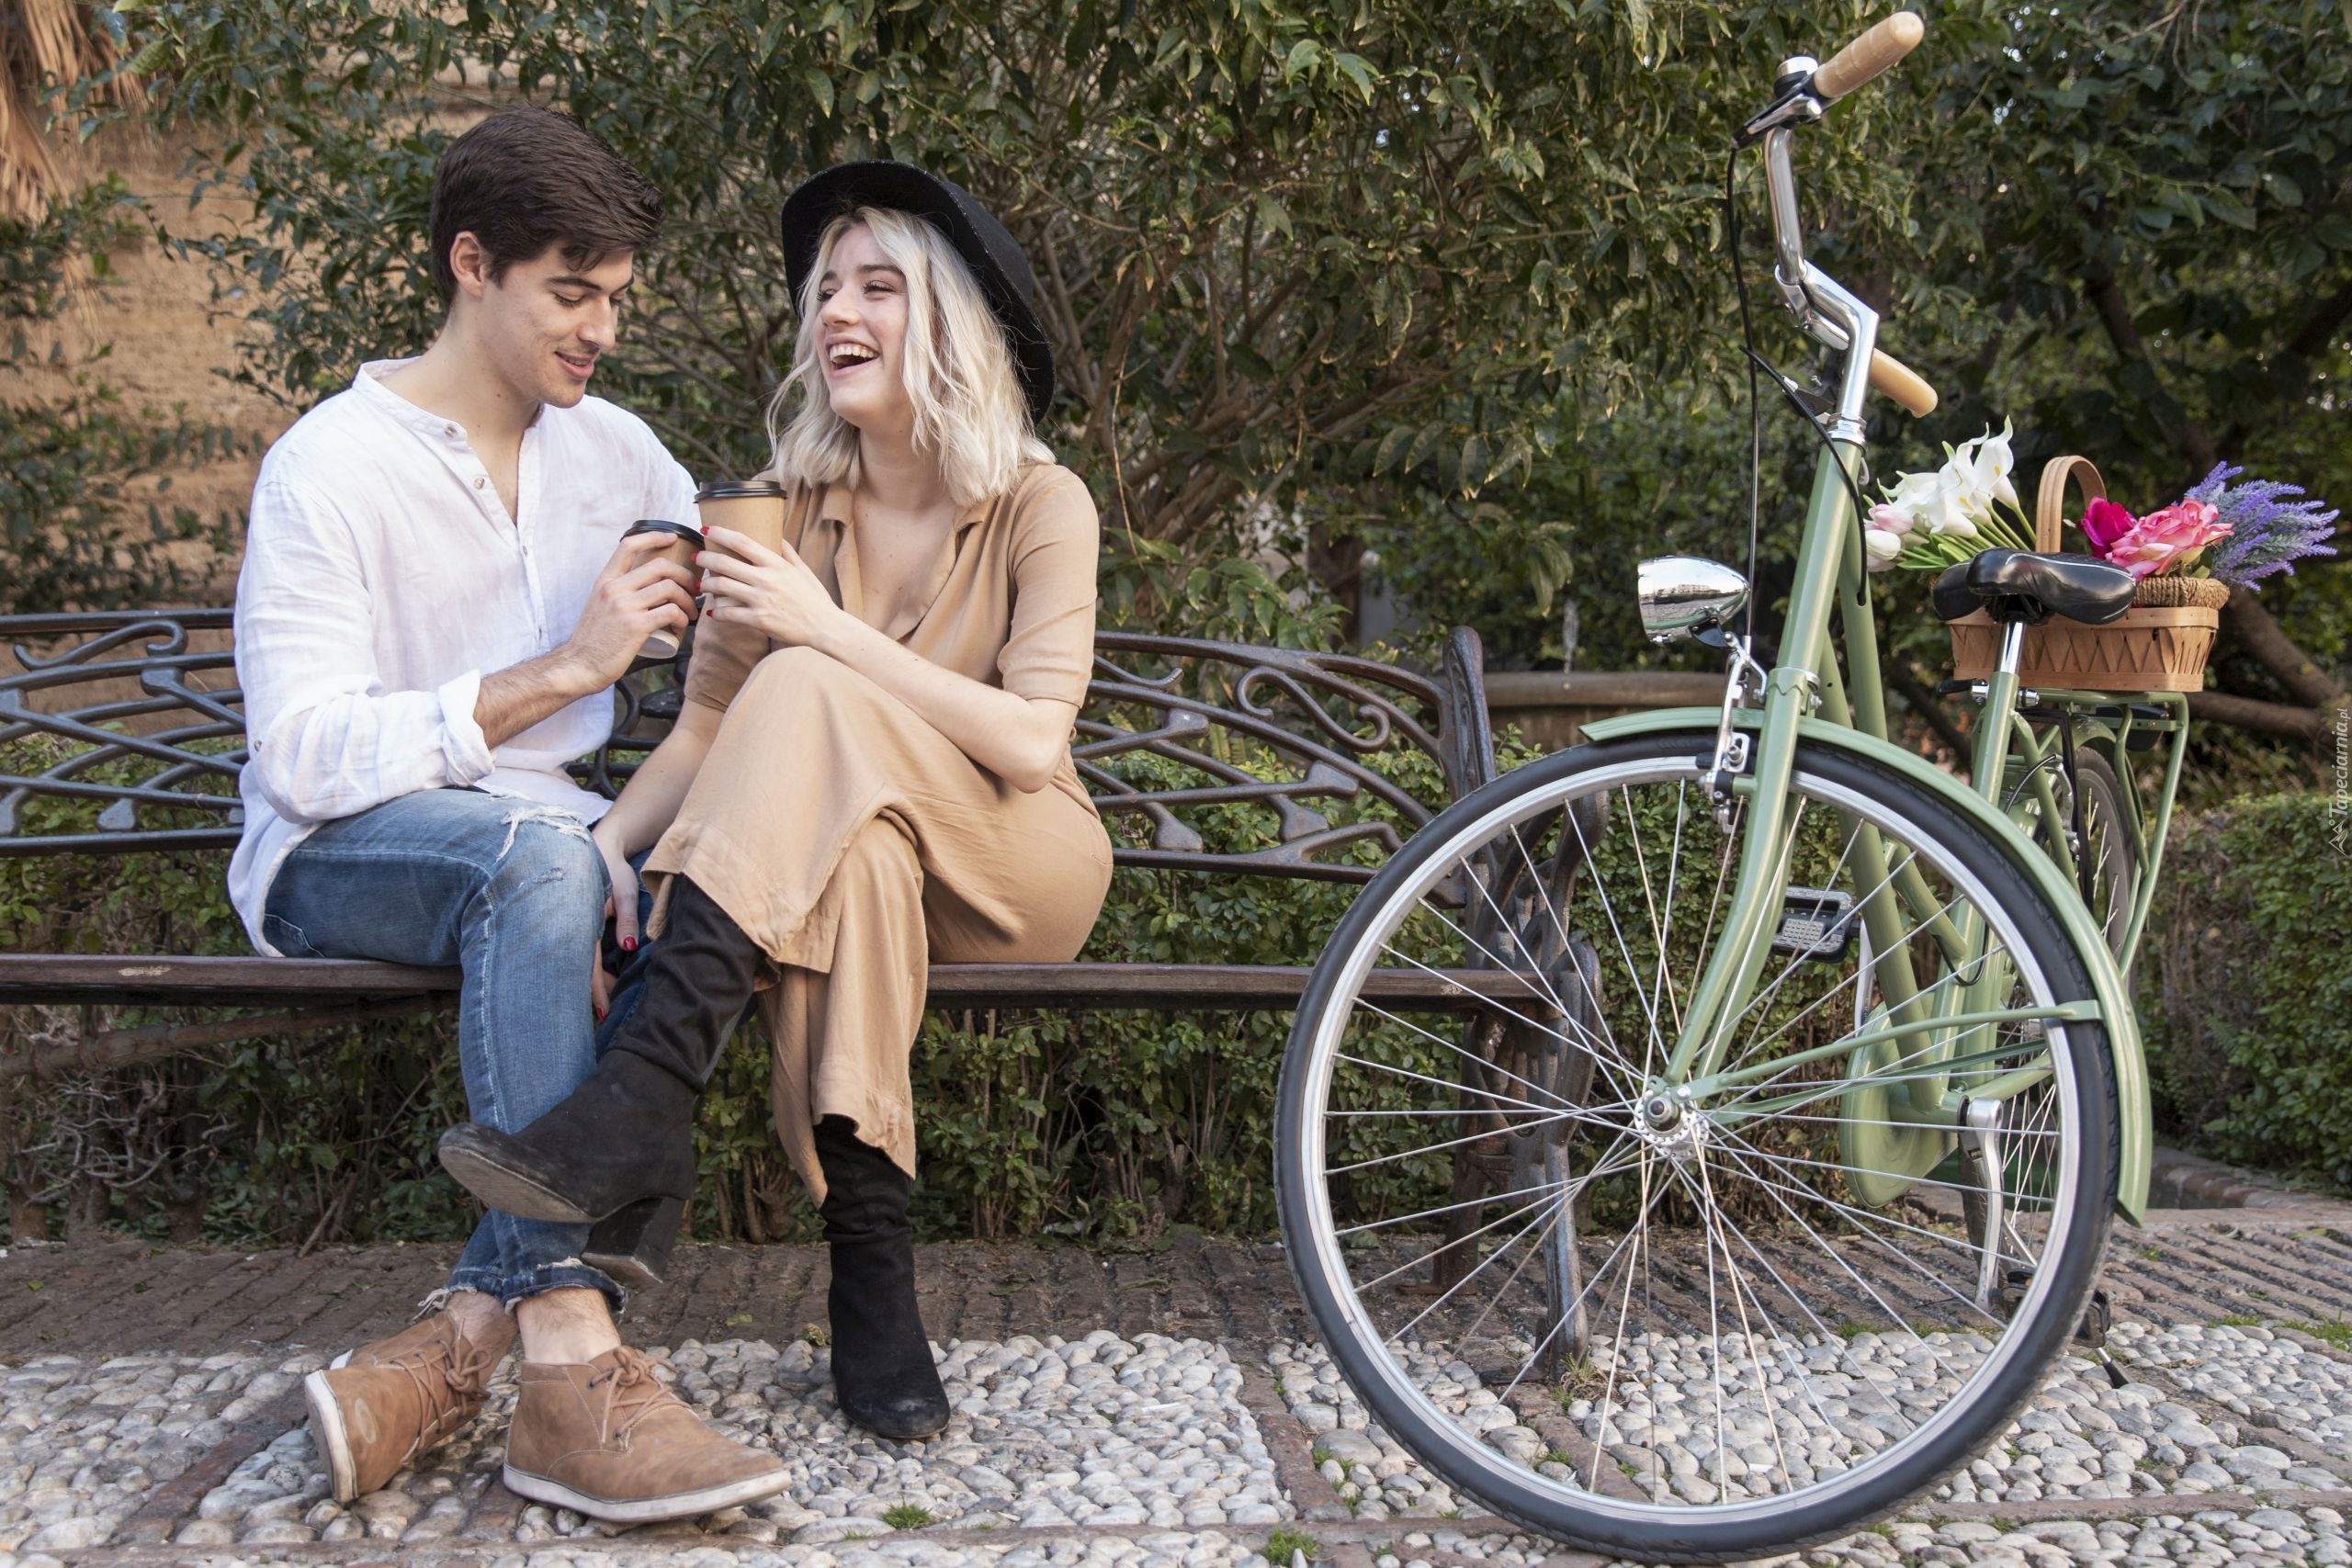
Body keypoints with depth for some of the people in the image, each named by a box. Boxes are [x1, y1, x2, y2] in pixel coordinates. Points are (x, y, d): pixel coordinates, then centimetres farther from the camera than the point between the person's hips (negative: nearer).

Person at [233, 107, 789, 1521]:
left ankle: (459, 1340, -33)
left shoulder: (612, 449, 10)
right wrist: (566, 669, -22)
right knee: (539, 857, -39)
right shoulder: (331, 467, -8)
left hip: (544, 851, 5)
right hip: (337, 861, -5)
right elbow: (305, 755, -18)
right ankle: (573, 1372, -43)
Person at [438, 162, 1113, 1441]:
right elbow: (706, 727, -1)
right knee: (843, 851, -38)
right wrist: (606, 846, -21)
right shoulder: (788, 508, 3)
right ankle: (870, 1270, -34)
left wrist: (826, 629, -25)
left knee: (808, 700, -32)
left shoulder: (1038, 507, -8)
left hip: (1011, 868, -2)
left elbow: (1031, 744, -20)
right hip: (838, 848, 3)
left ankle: (641, 1099, -40)